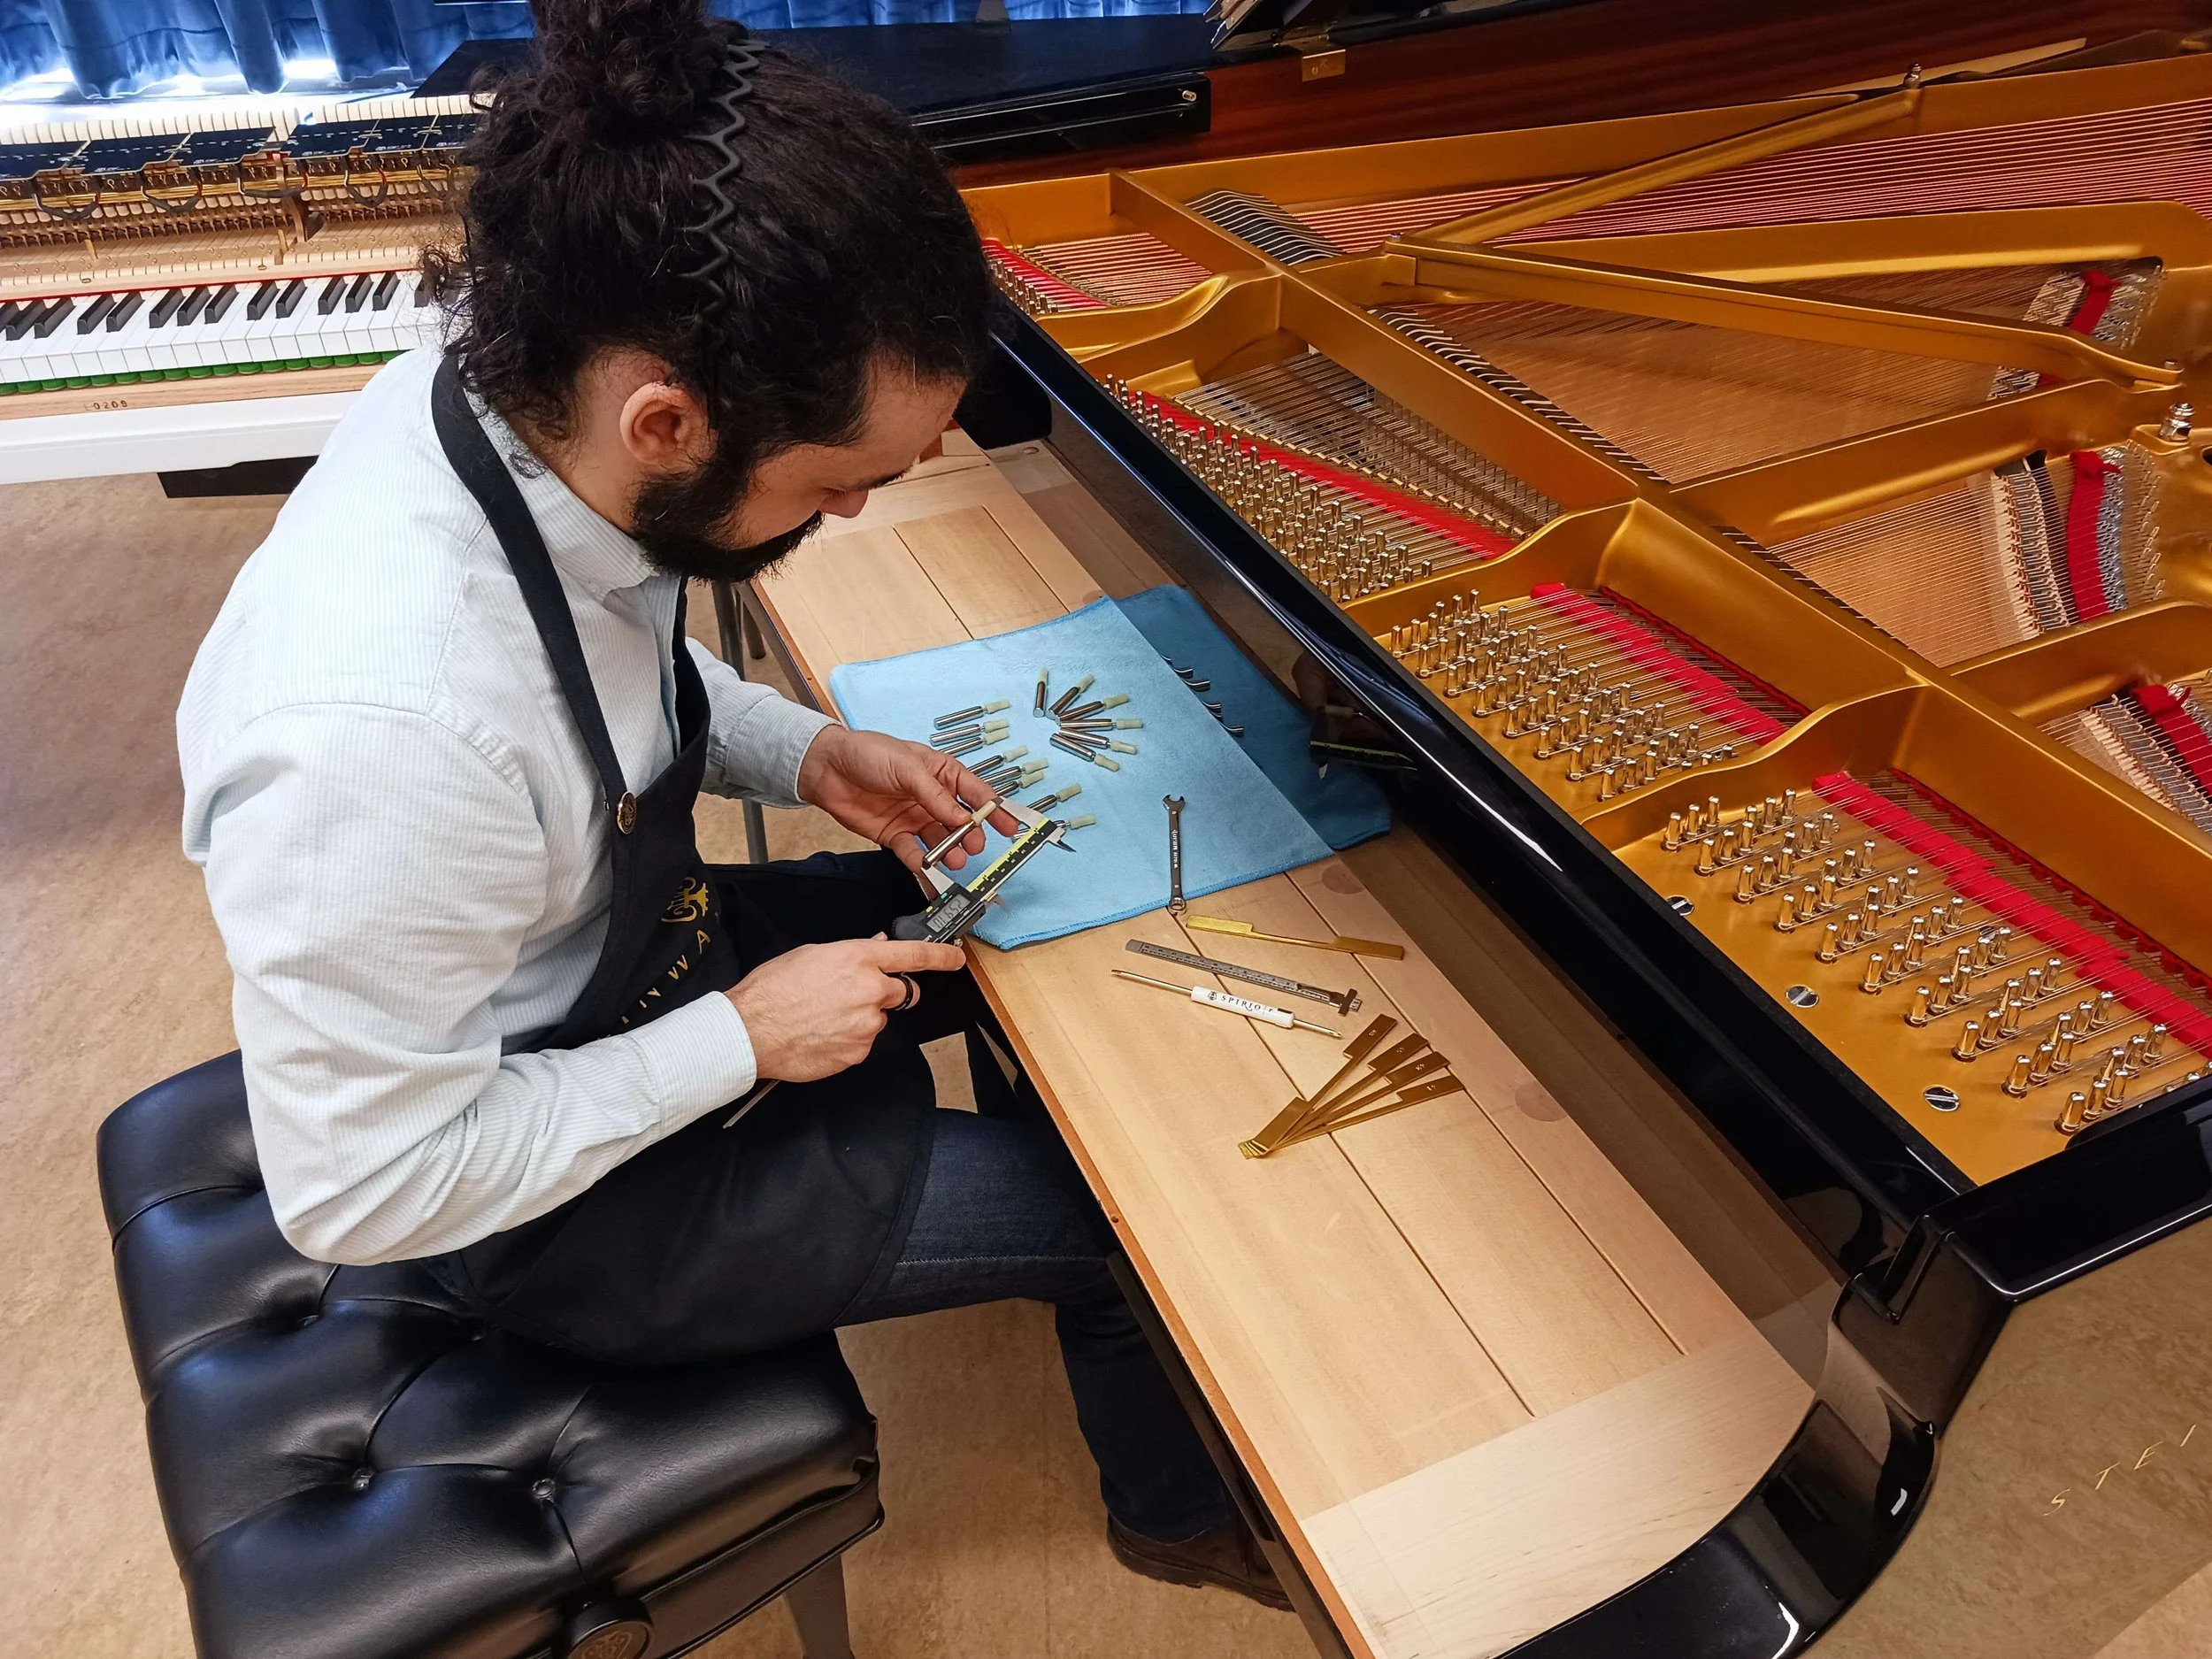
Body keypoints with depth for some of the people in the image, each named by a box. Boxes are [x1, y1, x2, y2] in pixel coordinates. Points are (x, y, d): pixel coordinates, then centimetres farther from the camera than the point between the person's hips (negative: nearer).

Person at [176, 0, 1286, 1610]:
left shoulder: (513, 385, -18)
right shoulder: (383, 728, -41)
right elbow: (358, 1191, -27)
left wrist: (805, 752, -10)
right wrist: (744, 1038, -22)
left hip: (631, 940, 7)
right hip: (564, 1203, -7)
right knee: (1123, 1196, 3)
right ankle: (1179, 1509, 38)